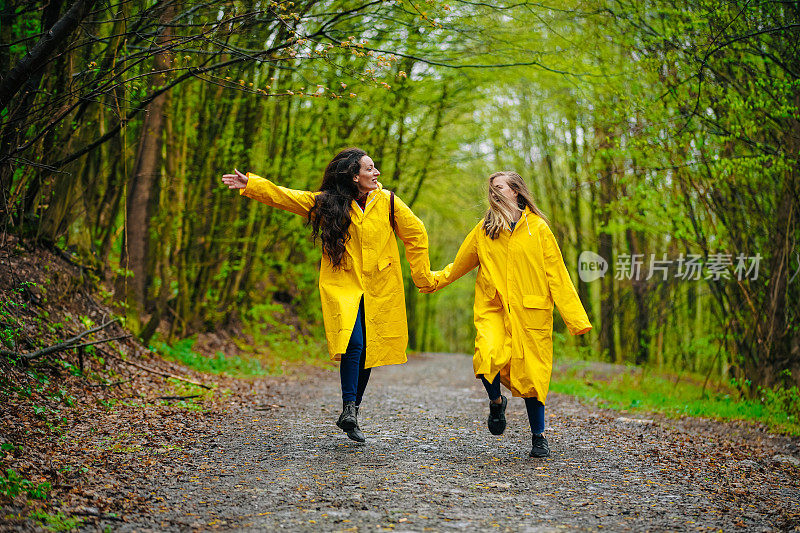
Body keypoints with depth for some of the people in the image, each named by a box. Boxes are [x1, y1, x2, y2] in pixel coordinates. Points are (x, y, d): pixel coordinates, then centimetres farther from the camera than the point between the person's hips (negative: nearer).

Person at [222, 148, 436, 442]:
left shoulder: (388, 202, 4)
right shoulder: (327, 202, 3)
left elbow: (416, 234, 10)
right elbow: (284, 196, 5)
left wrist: (423, 277, 9)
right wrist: (250, 184, -3)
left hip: (378, 291, 2)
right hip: (342, 286, -2)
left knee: (367, 351, 3)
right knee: (353, 343, -23)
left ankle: (350, 415, 18)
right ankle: (349, 408, -18)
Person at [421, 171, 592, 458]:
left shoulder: (538, 227, 3)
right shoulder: (484, 229, 10)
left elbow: (557, 275, 2)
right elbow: (460, 264, 25)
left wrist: (576, 318, -3)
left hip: (530, 313, -1)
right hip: (492, 310, 1)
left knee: (531, 374, -1)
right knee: (487, 359, -24)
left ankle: (538, 437, 19)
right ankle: (496, 401, 8)